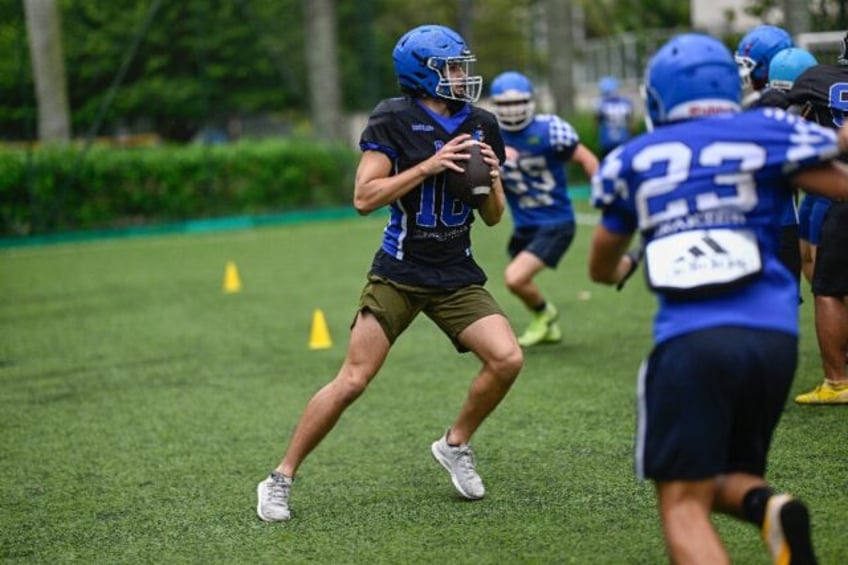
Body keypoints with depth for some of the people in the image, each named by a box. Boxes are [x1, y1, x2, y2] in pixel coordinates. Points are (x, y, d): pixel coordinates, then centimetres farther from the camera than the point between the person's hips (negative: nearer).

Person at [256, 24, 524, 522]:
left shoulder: (481, 127, 5)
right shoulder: (395, 121, -9)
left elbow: (494, 218, 12)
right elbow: (364, 198, -16)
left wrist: (492, 181, -9)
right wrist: (427, 167, -21)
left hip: (458, 275, 4)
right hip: (400, 272, -4)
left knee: (507, 359, -13)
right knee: (353, 380, -8)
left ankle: (456, 444, 14)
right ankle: (281, 479, 7)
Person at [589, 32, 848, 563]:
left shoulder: (634, 160, 15)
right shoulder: (767, 132, 8)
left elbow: (602, 267, 29)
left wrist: (623, 269, 53)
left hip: (690, 340, -2)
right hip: (774, 337, 2)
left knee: (684, 503, 2)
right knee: (722, 479, 22)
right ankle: (770, 506, -13)